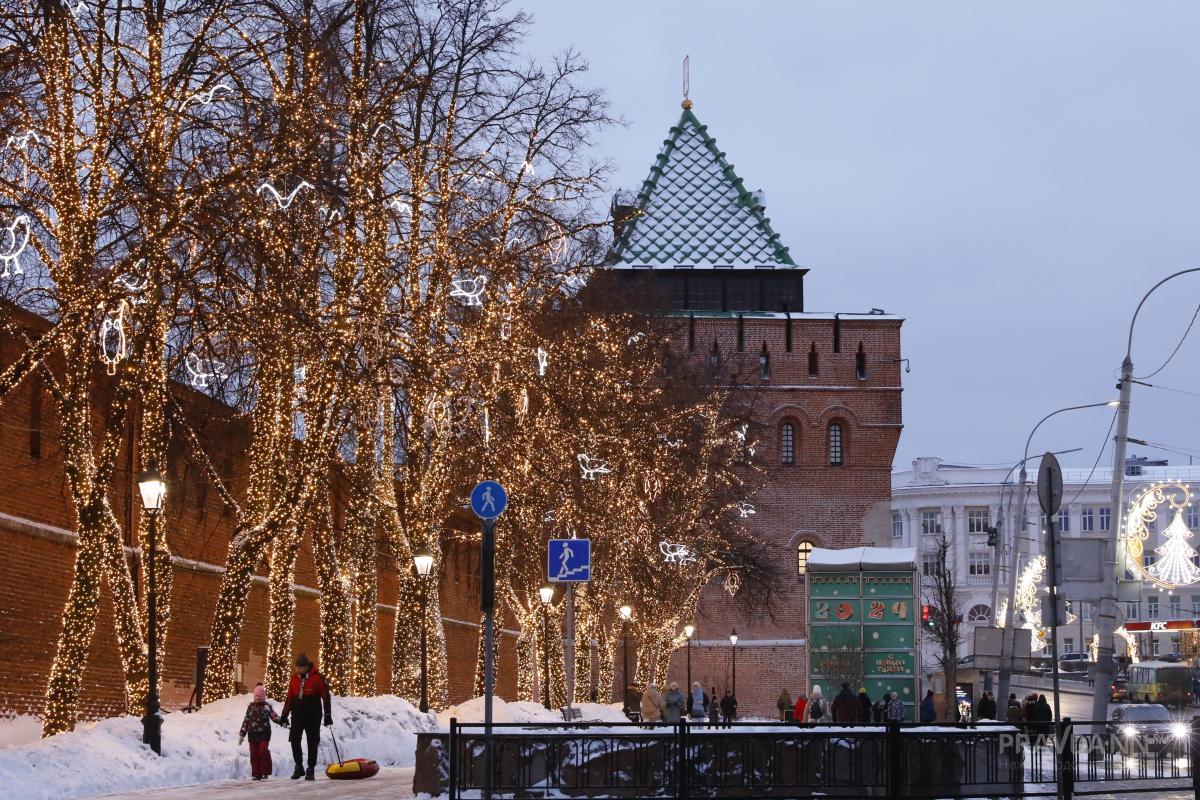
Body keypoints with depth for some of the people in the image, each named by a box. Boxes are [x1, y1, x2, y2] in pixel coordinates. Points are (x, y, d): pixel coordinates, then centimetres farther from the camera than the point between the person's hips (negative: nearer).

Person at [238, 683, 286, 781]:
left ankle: (265, 772, -3)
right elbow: (246, 721, 13)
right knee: (254, 754, 1)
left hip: (264, 733, -2)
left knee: (263, 751, -14)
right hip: (253, 734, 2)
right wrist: (242, 734, 12)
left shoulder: (267, 706, 5)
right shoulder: (251, 707, 10)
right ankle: (256, 774, 7)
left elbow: (274, 717, 3)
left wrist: (282, 722, -16)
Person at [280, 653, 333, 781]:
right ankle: (299, 768, 7)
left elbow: (326, 697, -3)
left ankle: (311, 770, 8)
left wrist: (328, 715, -5)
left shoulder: (317, 678, -5)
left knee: (312, 743, 1)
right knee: (295, 741, -6)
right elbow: (289, 698, 15)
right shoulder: (295, 679, 8)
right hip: (298, 715, 3)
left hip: (313, 716, -3)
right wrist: (284, 715, 13)